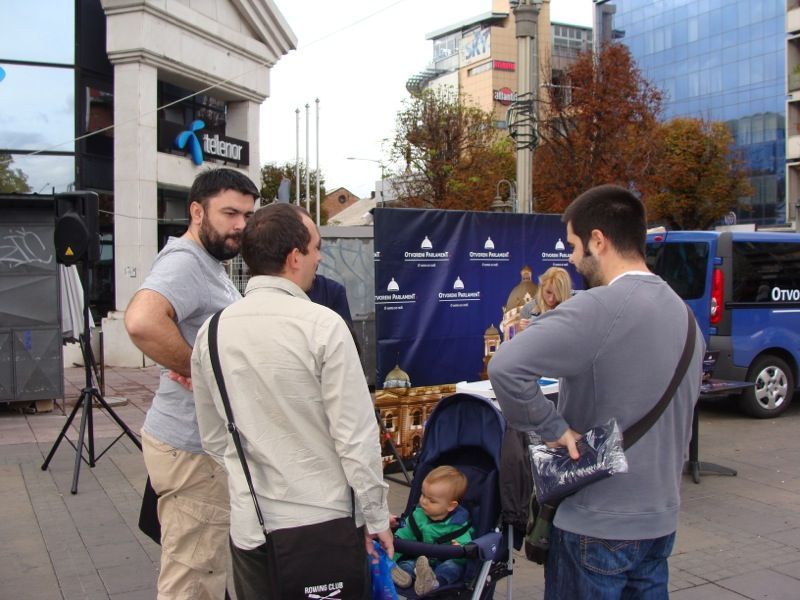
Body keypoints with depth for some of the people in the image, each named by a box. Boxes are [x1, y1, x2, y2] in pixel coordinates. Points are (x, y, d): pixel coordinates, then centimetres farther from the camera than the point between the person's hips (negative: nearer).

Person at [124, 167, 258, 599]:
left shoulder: (209, 264, 15)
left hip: (204, 440, 10)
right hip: (192, 448, -10)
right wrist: (200, 371, -24)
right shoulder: (184, 262, -18)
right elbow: (142, 321, -38)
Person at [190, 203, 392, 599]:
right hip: (323, 521, -4)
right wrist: (376, 518, -3)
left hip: (248, 524, 5)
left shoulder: (211, 332, -1)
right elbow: (356, 436, -16)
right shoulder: (322, 325, -17)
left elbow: (214, 439, 8)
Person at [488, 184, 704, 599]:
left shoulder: (598, 308, -22)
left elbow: (505, 367, -35)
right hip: (661, 519, 7)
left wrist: (553, 428, -21)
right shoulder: (683, 312, 5)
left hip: (597, 524, -7)